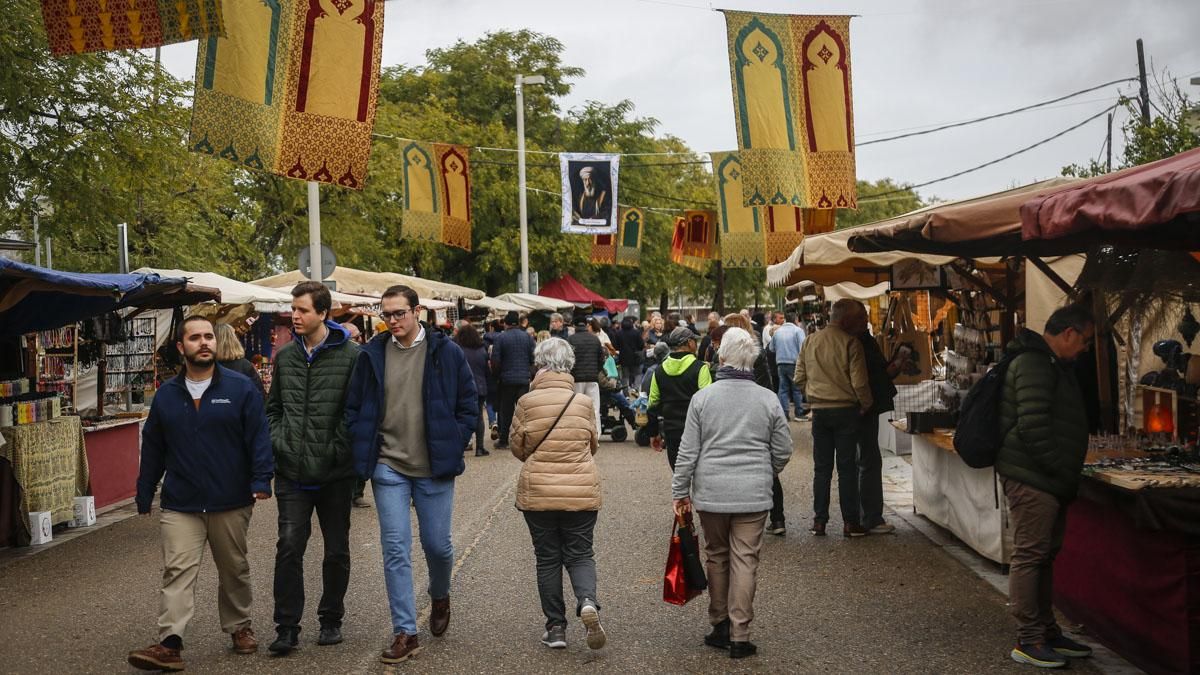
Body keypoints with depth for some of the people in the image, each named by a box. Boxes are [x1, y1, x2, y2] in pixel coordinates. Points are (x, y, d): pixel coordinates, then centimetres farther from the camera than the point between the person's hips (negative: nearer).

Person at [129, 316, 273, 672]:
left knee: (234, 570, 13)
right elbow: (152, 449, 11)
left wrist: (261, 480, -17)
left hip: (231, 503, -1)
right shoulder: (166, 395, 6)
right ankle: (169, 644, -5)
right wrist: (144, 496, 12)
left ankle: (239, 627, 30)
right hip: (179, 505, 2)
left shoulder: (241, 388, -3)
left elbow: (259, 437, -6)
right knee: (177, 571, -5)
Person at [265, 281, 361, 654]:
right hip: (292, 471, 3)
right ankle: (287, 627, 7)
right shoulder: (284, 356, 7)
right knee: (289, 547, -3)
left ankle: (331, 620, 28)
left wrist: (340, 450, -13)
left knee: (336, 550, 11)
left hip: (335, 472, -3)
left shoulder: (350, 355, -9)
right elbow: (273, 407, 17)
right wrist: (278, 443, 4)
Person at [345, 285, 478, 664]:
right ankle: (405, 633, 10)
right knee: (396, 551, 1)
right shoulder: (372, 355, 1)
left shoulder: (446, 352, -4)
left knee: (437, 545, 9)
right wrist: (365, 451, 0)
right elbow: (354, 408, 9)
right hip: (388, 468, 1)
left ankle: (440, 597, 41)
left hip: (434, 469, -1)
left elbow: (468, 405, 2)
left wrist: (452, 447, -3)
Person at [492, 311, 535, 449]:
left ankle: (503, 440, 13)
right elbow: (533, 358, 1)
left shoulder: (500, 338, -5)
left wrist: (497, 374, 9)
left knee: (505, 411, 7)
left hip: (507, 379, -1)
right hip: (524, 379, 1)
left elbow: (495, 361, -7)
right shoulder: (527, 337, 1)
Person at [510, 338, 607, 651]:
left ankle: (556, 626, 14)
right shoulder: (583, 403, -2)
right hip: (581, 492, 1)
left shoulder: (526, 402, -8)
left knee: (547, 558, 11)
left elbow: (518, 448, 2)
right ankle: (587, 602, -15)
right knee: (580, 554, 12)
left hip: (538, 492, -1)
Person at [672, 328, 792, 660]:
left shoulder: (702, 398, -5)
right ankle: (739, 636, 7)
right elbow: (783, 450, 4)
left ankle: (720, 626, 23)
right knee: (745, 560, 4)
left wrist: (681, 491, 6)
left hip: (711, 492, 0)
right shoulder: (768, 399, -2)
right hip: (753, 494, 0)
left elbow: (687, 451, -3)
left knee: (716, 556, 15)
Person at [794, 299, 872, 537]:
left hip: (819, 410, 4)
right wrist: (866, 405, 3)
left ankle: (819, 520, 11)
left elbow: (799, 379, 9)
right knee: (847, 468, 3)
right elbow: (859, 382, -12)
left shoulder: (809, 341, 5)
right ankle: (850, 522, 7)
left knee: (821, 468, 10)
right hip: (845, 410, -4)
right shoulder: (850, 343, -10)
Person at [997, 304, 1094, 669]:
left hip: (1047, 478, 11)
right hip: (1031, 478, -11)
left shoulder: (1050, 364, 19)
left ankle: (1048, 632, 25)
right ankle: (1028, 641, 1)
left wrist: (1066, 475, 18)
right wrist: (1061, 472, -16)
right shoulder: (1034, 365, -15)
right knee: (1029, 556, -5)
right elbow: (1033, 427, -23)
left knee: (1044, 556, 15)